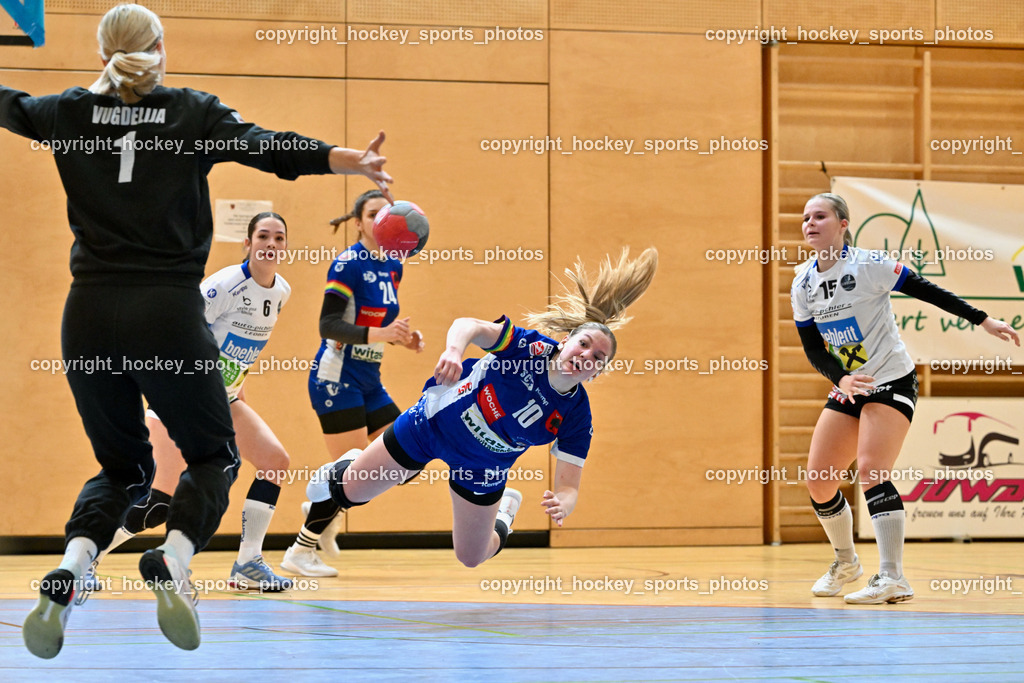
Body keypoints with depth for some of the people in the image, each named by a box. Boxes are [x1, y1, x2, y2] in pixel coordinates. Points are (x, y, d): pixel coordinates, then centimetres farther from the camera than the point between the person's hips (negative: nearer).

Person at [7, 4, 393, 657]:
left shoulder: (70, 112, 9)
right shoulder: (194, 112, 2)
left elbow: (9, 106, 28)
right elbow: (270, 148, -13)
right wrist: (350, 161, -23)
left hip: (90, 314, 3)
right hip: (170, 314, -3)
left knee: (123, 467, 18)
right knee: (214, 456, 15)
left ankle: (70, 571, -11)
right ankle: (173, 559, -16)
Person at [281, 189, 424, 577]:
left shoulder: (393, 266, 10)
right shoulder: (348, 263, -14)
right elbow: (328, 326, -22)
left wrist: (401, 336, 2)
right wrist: (377, 332, -33)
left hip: (368, 382, 8)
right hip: (336, 379, -8)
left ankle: (324, 510, 20)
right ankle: (300, 552, 3)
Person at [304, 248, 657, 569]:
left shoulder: (576, 416, -23)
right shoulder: (530, 345, -28)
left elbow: (569, 486, -23)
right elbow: (469, 325, -38)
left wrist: (561, 505, -48)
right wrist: (454, 349, -61)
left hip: (482, 472, 2)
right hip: (434, 424, -1)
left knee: (471, 556, 15)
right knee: (351, 491, 11)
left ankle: (503, 512, 47)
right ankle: (347, 467, 49)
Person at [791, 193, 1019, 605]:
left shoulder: (868, 266, -14)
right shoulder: (803, 284, 1)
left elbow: (927, 292, -10)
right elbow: (812, 349, 3)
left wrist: (984, 321, -13)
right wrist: (841, 379, -15)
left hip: (891, 382, -6)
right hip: (848, 387, 6)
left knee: (871, 472, -24)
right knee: (818, 482, 3)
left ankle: (892, 579, -27)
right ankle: (846, 563, 28)